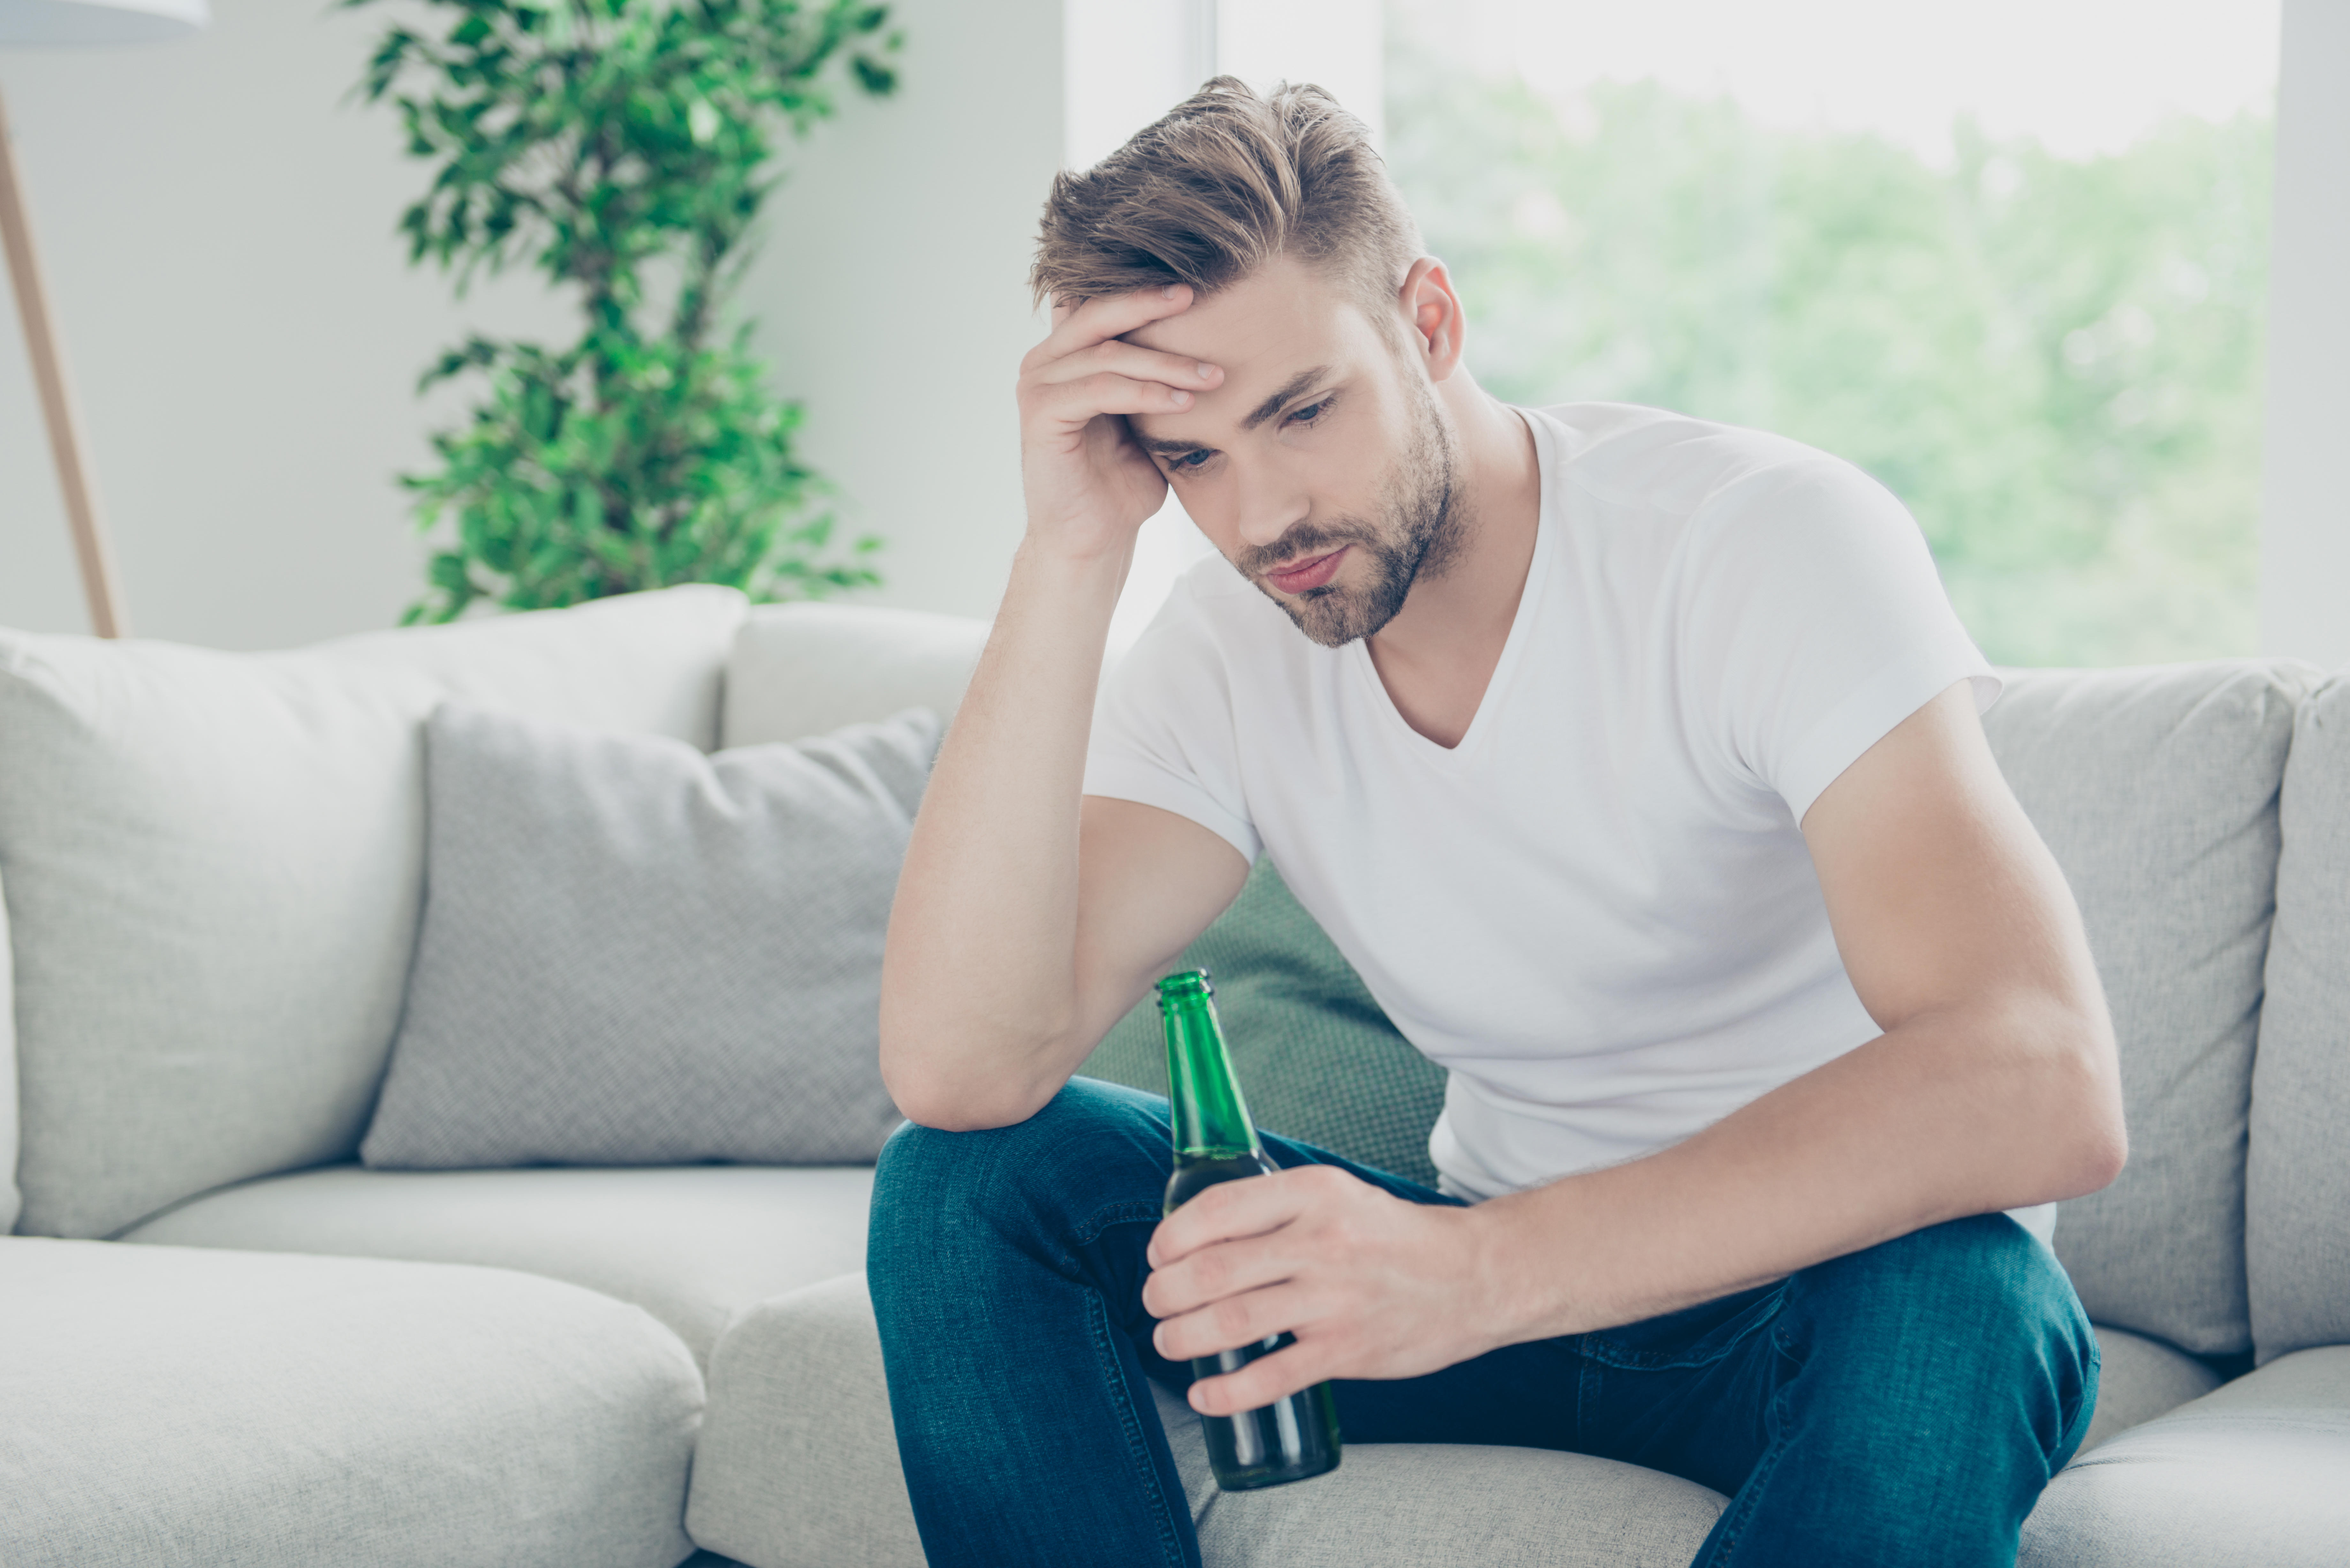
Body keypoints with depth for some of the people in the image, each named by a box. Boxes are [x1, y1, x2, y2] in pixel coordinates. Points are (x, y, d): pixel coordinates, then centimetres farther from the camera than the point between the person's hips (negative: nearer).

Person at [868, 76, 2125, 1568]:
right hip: (1504, 1267, 4)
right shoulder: (1227, 650, -6)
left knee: (1951, 1296, -40)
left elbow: (2042, 1080, -36)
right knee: (962, 1179, -12)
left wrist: (1483, 1267, -45)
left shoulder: (1775, 536, -21)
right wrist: (1072, 553, -26)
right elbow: (959, 1070, -20)